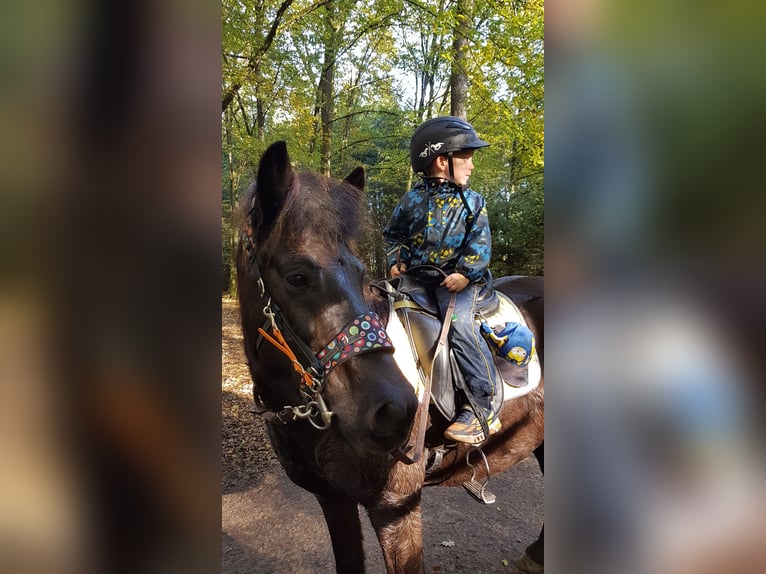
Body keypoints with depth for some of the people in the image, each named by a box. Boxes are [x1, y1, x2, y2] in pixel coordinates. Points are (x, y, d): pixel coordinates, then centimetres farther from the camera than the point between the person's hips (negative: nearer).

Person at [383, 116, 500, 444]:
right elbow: (394, 234, 20)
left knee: (459, 323, -27)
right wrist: (397, 261, 3)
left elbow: (480, 244, -2)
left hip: (457, 280, -4)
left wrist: (465, 272, -17)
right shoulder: (413, 200, 9)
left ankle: (483, 408, -20)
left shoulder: (472, 202, 5)